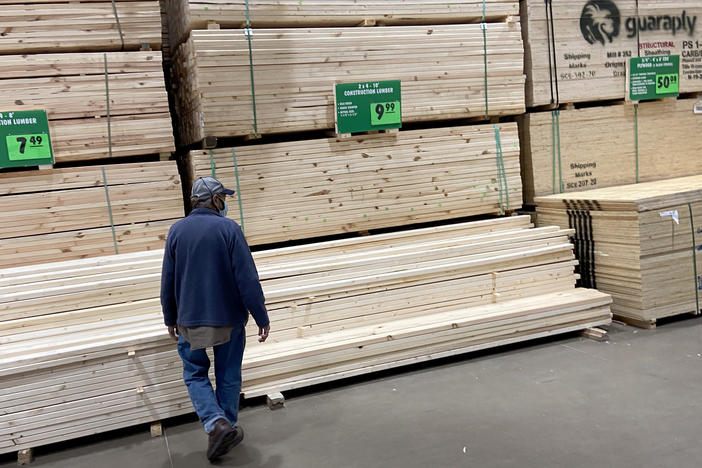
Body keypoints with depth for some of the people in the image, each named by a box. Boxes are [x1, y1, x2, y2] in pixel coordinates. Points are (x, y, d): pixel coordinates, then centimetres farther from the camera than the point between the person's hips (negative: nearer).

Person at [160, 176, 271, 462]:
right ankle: (227, 429, 24)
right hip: (229, 319, -2)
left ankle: (216, 424, -2)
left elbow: (168, 281, 4)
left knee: (195, 374, 16)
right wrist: (262, 318, -7)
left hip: (190, 321, 2)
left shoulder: (177, 230, -1)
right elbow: (247, 279, -15)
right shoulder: (229, 229, -12)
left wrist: (170, 318, 16)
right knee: (228, 376, 14)